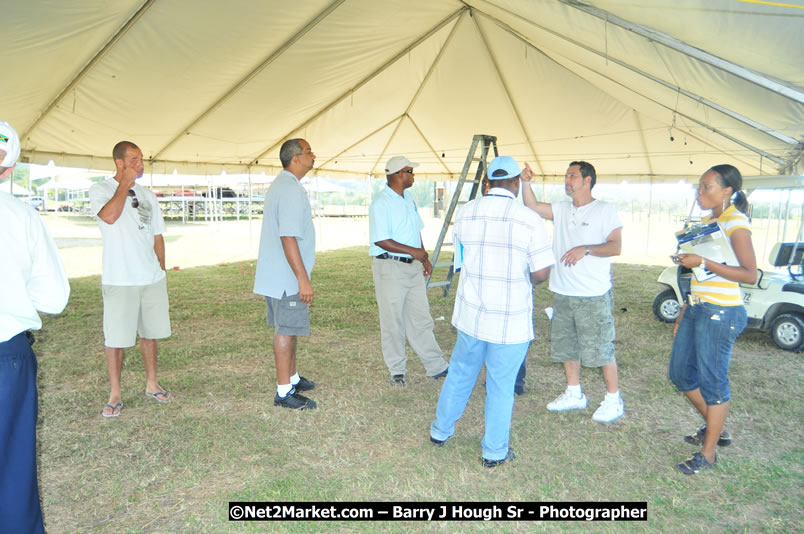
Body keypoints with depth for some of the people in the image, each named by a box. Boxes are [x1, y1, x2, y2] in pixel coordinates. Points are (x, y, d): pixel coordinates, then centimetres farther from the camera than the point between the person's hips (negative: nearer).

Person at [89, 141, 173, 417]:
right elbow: (109, 216, -25)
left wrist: (161, 271, 13)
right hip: (119, 280, -5)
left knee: (149, 333, 13)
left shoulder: (147, 195, 12)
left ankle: (152, 384, 27)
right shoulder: (100, 190, -3)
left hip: (152, 279, 5)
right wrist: (125, 183, -15)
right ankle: (115, 394, 14)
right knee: (116, 338, 1)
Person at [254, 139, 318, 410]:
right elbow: (288, 237, -26)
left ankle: (292, 378, 32)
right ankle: (284, 392, 7)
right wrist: (303, 278, -25)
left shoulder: (281, 185, 15)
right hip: (287, 278, -10)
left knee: (289, 328, 18)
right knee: (286, 331, -2)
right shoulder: (291, 189, -19)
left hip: (278, 275, 10)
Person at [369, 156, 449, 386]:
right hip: (390, 266, -8)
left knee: (421, 319, 13)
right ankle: (397, 371, 16)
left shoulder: (408, 199, 12)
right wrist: (413, 251, -21)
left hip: (412, 266, 8)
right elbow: (381, 241, -20)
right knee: (393, 322, 3)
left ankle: (437, 366, 21)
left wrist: (424, 258, 15)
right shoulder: (380, 204, -14)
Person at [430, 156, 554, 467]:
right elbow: (541, 272, -11)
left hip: (471, 314, 4)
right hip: (511, 321, -3)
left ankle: (441, 430, 38)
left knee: (460, 373, 22)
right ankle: (494, 451, 24)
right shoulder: (529, 220, -13)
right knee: (501, 385, 11)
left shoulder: (466, 212, -1)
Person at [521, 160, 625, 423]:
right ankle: (574, 394, 30)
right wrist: (525, 182, -10)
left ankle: (614, 399, 17)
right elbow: (533, 206, 2)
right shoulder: (562, 210, 11)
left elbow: (616, 246, -13)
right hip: (563, 293, 7)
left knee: (600, 348, 0)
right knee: (565, 346, 15)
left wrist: (585, 249, -25)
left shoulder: (605, 210, -5)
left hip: (593, 296, -6)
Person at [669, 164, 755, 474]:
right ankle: (715, 429, 36)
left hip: (720, 313, -9)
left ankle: (708, 453, 16)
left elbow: (750, 274, -22)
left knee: (712, 381, 1)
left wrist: (702, 262, -25)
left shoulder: (735, 222, -12)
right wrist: (685, 310, 20)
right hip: (697, 309, 9)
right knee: (681, 373, 15)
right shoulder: (708, 222, 13)